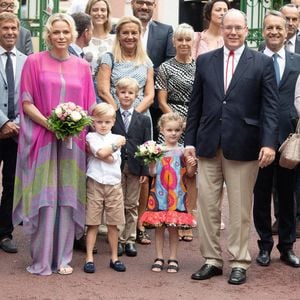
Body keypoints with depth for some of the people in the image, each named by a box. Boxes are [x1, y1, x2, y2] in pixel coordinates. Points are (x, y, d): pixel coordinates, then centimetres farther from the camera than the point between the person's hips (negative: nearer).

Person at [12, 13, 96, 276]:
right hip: (43, 138, -3)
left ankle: (63, 257, 13)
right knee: (44, 198, -3)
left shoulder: (82, 66, 10)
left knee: (68, 199, 4)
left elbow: (89, 106, 12)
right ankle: (42, 260, 5)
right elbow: (26, 102, -2)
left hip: (73, 142, 3)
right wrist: (48, 123, -16)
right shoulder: (34, 62, 2)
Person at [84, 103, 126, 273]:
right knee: (93, 223, 1)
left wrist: (98, 150, -9)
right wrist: (116, 144, -5)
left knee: (113, 224, 8)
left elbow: (111, 160, -8)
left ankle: (114, 258, 18)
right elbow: (102, 153, -15)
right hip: (95, 183, -2)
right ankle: (89, 258, 6)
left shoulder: (116, 138, 7)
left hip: (113, 184, 2)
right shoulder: (91, 137, 2)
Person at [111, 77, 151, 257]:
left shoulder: (144, 120, 6)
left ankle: (130, 240, 15)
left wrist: (145, 170, -2)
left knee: (132, 205, 7)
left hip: (135, 167, 1)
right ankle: (119, 239, 12)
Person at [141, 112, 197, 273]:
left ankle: (173, 258, 14)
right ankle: (159, 258, 15)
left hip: (176, 194, 0)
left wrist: (192, 165, -14)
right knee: (158, 226, 5)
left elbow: (190, 174, 5)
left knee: (173, 227, 4)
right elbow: (152, 173, 3)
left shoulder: (183, 151, 2)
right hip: (159, 193, 0)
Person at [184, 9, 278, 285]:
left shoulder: (262, 63, 2)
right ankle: (212, 260, 16)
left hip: (243, 146, -2)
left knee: (240, 208, 4)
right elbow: (196, 104, 10)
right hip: (208, 145, 3)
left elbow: (270, 106, -3)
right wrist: (190, 140, 6)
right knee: (207, 205, 5)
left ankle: (240, 263, 15)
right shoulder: (205, 61, 10)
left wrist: (269, 143, -13)